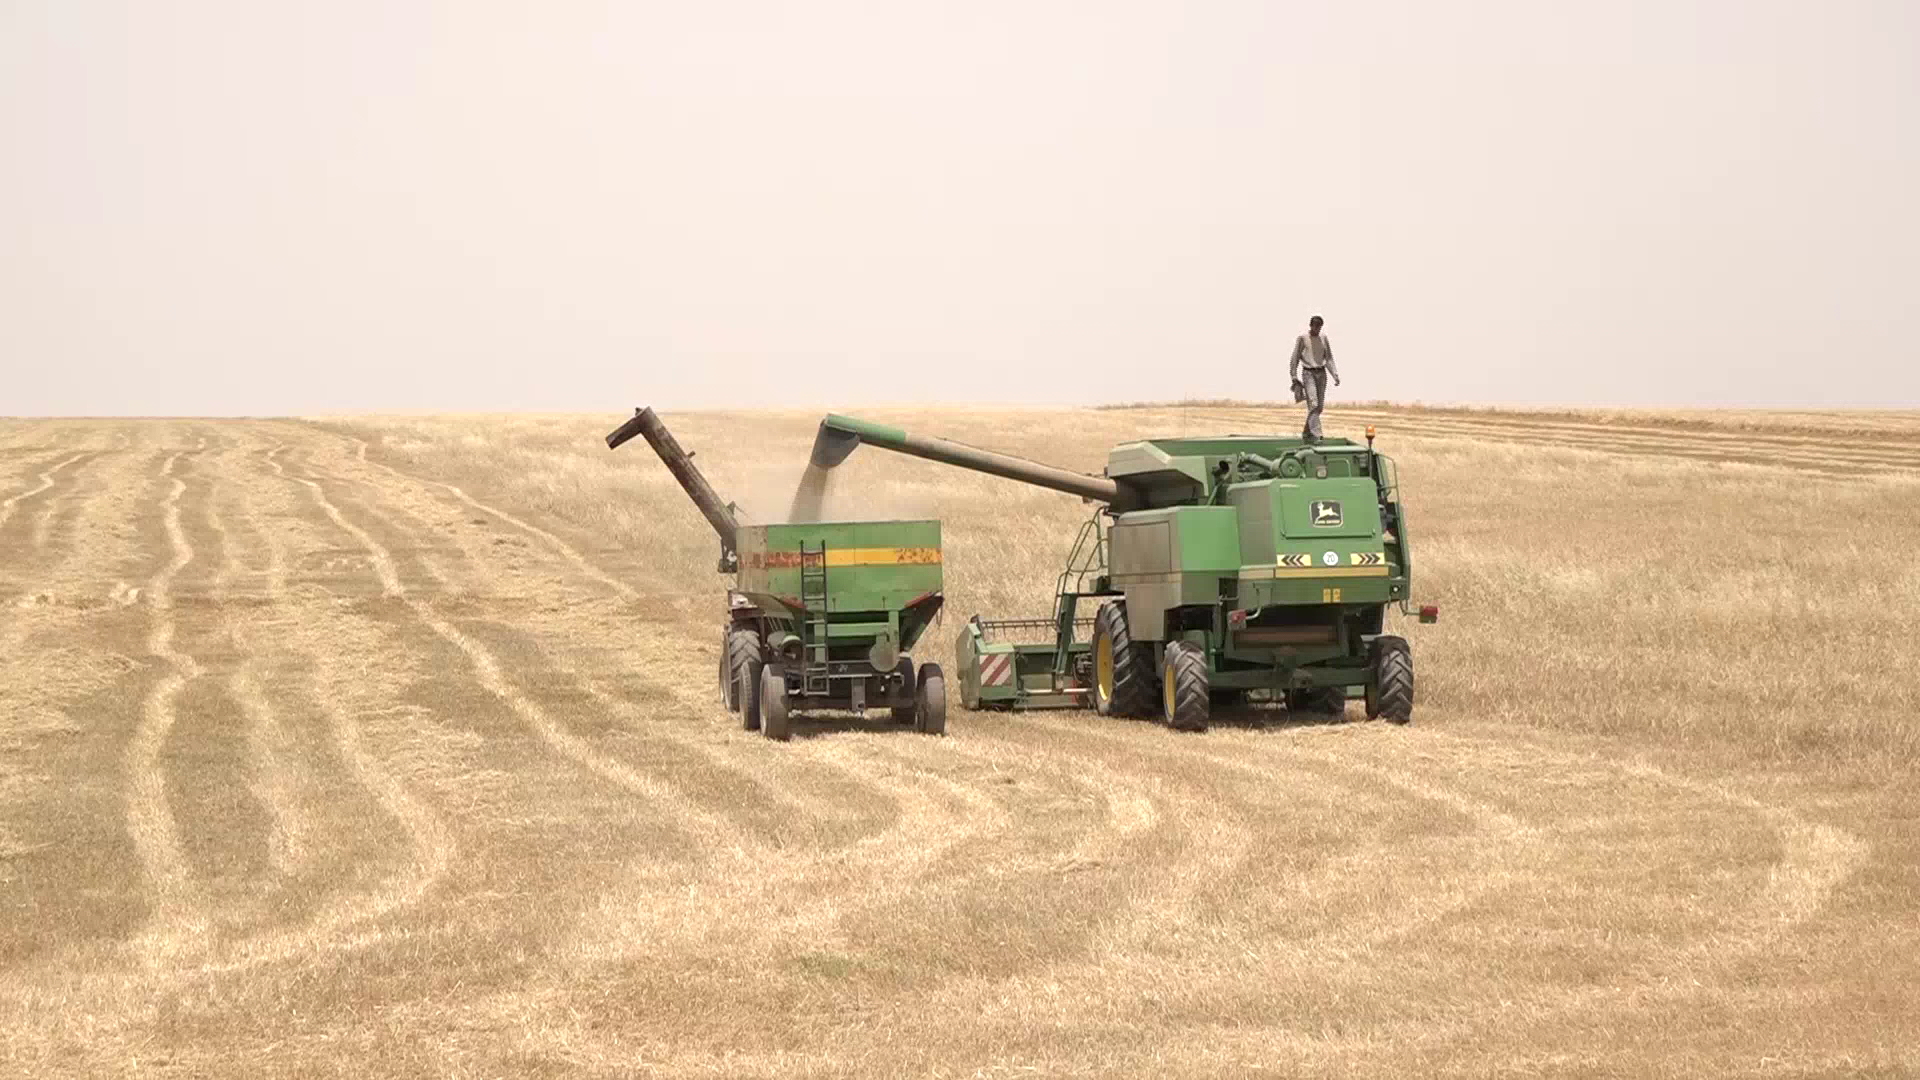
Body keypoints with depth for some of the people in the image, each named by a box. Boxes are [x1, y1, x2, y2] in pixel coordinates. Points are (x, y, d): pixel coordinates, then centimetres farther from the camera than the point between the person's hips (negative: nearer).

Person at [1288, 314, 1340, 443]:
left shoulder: (1323, 338, 9)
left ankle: (1306, 433, 22)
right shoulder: (1302, 338, -3)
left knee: (1319, 406, 7)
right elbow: (1295, 358, 1)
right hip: (1308, 373, -5)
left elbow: (1329, 358, 10)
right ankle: (1315, 435, -23)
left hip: (1321, 373, 5)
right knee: (1313, 404, -17)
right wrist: (1294, 377, -1)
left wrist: (1335, 375, 1)